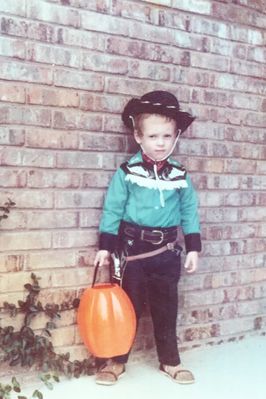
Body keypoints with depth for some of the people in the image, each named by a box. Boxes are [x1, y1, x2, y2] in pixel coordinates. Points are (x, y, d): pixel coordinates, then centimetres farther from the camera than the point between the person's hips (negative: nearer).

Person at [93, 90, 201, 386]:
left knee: (166, 308, 13)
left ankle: (170, 360, 29)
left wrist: (193, 248, 2)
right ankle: (117, 360, 23)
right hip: (132, 249, -2)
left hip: (166, 250, 2)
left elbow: (189, 212, 5)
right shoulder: (127, 172, -7)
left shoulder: (180, 175, 1)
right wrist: (105, 246, -7)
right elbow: (112, 210, -5)